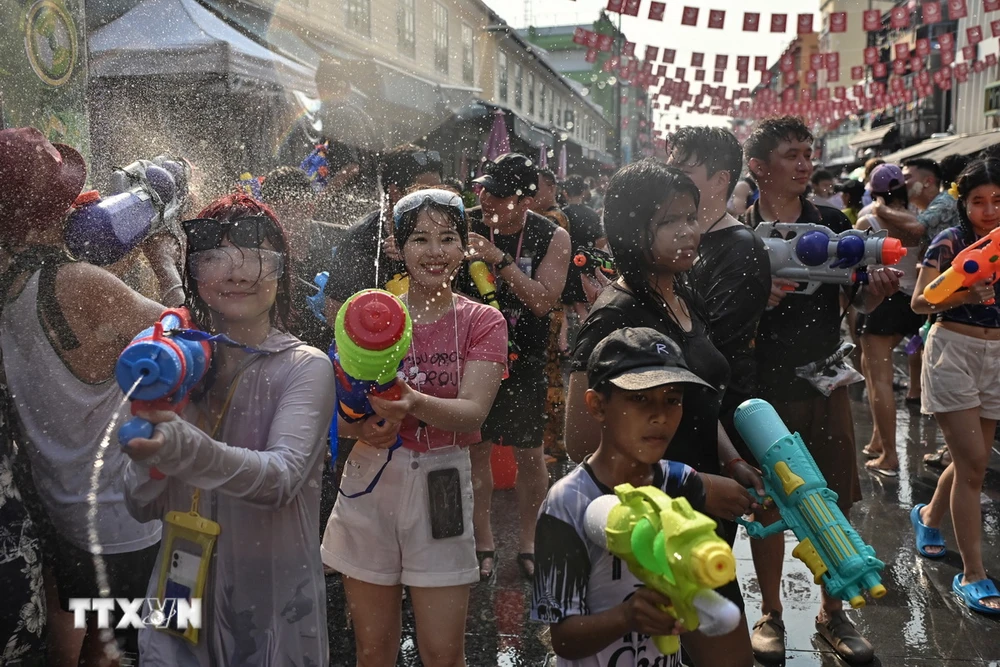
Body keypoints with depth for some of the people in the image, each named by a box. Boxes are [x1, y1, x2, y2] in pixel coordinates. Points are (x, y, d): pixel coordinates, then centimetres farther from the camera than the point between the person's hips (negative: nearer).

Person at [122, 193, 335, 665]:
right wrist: (150, 454, -21)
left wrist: (187, 448, -43)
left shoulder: (306, 367, -10)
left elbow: (282, 476, -27)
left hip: (274, 599, -2)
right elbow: (143, 509, -1)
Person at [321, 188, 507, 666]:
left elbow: (473, 411, -15)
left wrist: (415, 402, -34)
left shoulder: (482, 322, -1)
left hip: (440, 483, -1)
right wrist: (365, 427, -25)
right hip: (369, 480, 2)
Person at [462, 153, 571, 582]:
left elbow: (543, 301, -18)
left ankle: (528, 541, 27)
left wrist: (500, 259, -27)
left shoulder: (553, 238, -7)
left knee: (530, 454, 7)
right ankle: (483, 543, 23)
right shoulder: (468, 225, -4)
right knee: (476, 449, 5)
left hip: (524, 359, -1)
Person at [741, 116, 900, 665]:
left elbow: (857, 302, 7)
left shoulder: (833, 224, 4)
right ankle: (770, 614, 27)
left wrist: (878, 289, -15)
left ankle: (832, 614, 29)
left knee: (835, 506, 10)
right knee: (767, 507, 8)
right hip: (766, 390, -3)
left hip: (826, 386, 3)